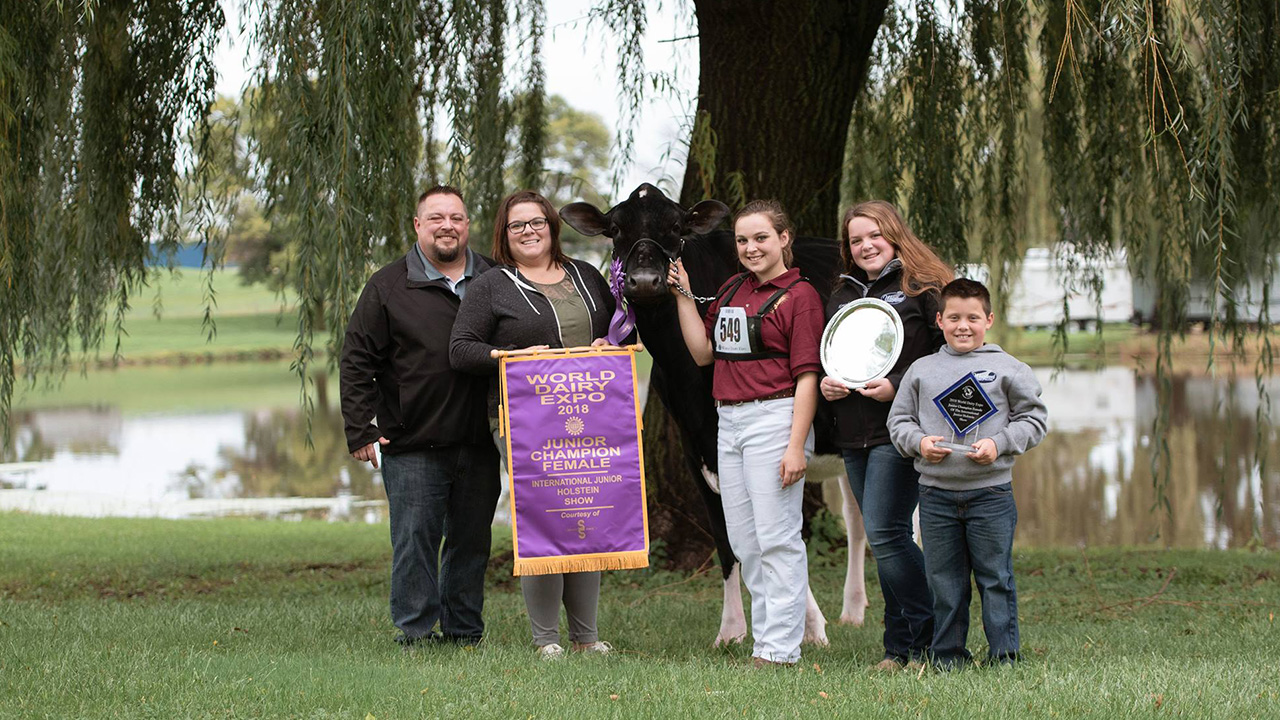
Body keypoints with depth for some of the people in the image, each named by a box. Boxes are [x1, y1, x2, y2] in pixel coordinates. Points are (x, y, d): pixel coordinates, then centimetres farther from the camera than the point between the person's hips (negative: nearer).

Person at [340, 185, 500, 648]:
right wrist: (360, 431, -6)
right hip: (413, 447, -3)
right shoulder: (389, 287, 2)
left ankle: (465, 633, 18)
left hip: (479, 445, 3)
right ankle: (416, 635, 4)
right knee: (415, 541, -3)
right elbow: (357, 361, 1)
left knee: (471, 541, 8)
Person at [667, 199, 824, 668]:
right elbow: (703, 352, 17)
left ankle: (780, 648, -5)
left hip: (774, 418, -8)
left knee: (776, 537, -7)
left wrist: (796, 445, -17)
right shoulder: (731, 291, 16)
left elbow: (807, 376, -11)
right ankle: (763, 641, 16)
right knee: (743, 540, 10)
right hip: (729, 422, 8)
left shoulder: (799, 295, -6)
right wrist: (683, 295, 9)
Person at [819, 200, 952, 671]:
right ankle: (899, 647, 12)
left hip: (899, 432, -7)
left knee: (884, 534, -15)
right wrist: (825, 384, 7)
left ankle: (927, 640, -6)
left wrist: (897, 385, -16)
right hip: (854, 436, 7)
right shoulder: (841, 296, 19)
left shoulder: (921, 288, -2)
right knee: (889, 539, 9)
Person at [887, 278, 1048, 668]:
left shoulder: (1008, 369, 1)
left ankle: (1005, 655, 10)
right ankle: (948, 657, 17)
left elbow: (1034, 419, 3)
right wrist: (919, 441, -9)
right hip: (936, 493, 2)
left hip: (991, 492, -2)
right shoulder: (921, 370, 7)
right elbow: (899, 420, 11)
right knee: (944, 581, 8)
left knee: (995, 578, 2)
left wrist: (998, 444, -11)